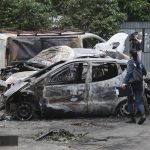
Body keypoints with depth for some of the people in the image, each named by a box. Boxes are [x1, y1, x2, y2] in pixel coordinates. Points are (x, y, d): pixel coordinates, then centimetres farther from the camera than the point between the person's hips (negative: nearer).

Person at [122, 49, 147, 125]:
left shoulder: (130, 62, -6)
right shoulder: (140, 63, 11)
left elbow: (129, 73, -18)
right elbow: (145, 73, 17)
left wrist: (124, 82, -23)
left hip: (131, 84, -5)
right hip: (139, 84, 5)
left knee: (130, 101, 9)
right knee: (139, 101, 3)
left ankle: (132, 118, 10)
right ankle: (143, 115, -21)